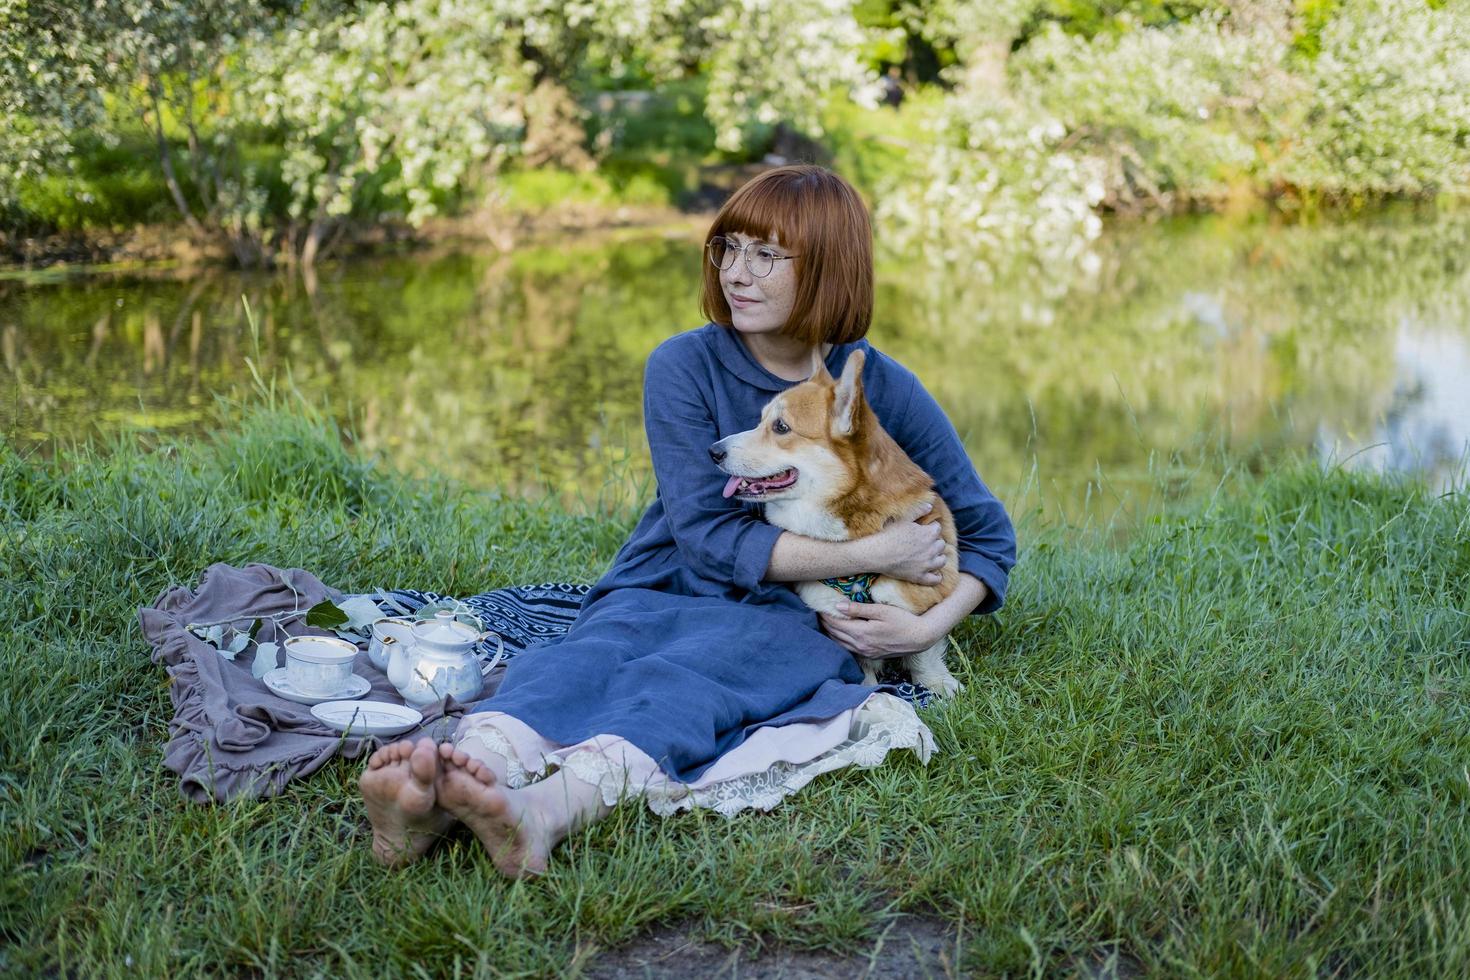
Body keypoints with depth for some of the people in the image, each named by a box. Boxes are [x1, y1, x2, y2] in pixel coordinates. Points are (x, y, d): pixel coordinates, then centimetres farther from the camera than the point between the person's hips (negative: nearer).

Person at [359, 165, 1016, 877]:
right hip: (661, 595, 1)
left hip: (796, 623, -1)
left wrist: (931, 625, -7)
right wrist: (873, 553, -12)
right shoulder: (685, 366, 1)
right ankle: (436, 799, -65)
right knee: (589, 657, -35)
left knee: (679, 676, -36)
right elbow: (710, 537, -8)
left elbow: (986, 532, 12)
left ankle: (544, 812, -67)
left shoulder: (883, 389, 4)